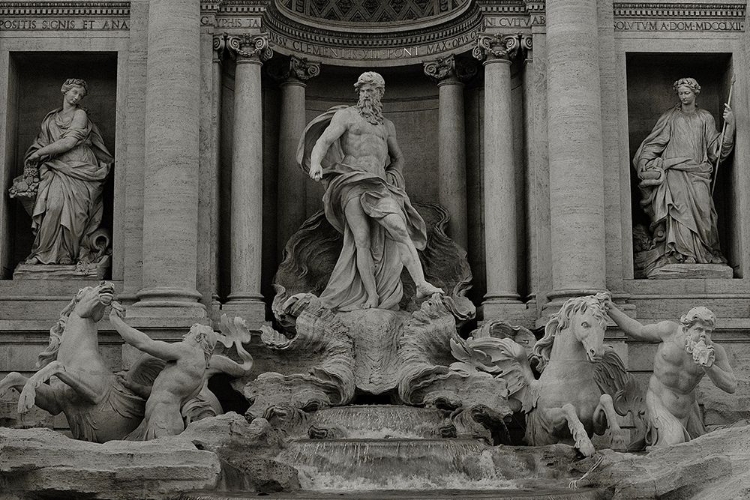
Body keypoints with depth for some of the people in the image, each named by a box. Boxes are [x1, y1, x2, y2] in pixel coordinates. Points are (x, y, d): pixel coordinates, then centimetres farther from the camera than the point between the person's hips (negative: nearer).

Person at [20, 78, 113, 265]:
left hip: (80, 170, -3)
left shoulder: (80, 115, 4)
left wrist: (39, 153, -1)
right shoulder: (51, 118, 20)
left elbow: (70, 142, -6)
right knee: (53, 203, -22)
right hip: (57, 169, 3)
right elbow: (42, 143, 21)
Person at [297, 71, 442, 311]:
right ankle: (372, 297, -15)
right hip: (351, 182, -3)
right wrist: (315, 163, -25)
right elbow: (323, 141, -4)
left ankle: (421, 284, -29)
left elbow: (398, 158, 38)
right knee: (362, 238, -16)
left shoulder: (387, 125, 25)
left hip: (378, 185, 3)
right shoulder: (346, 115, 10)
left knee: (399, 228, -19)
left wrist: (393, 176, 16)